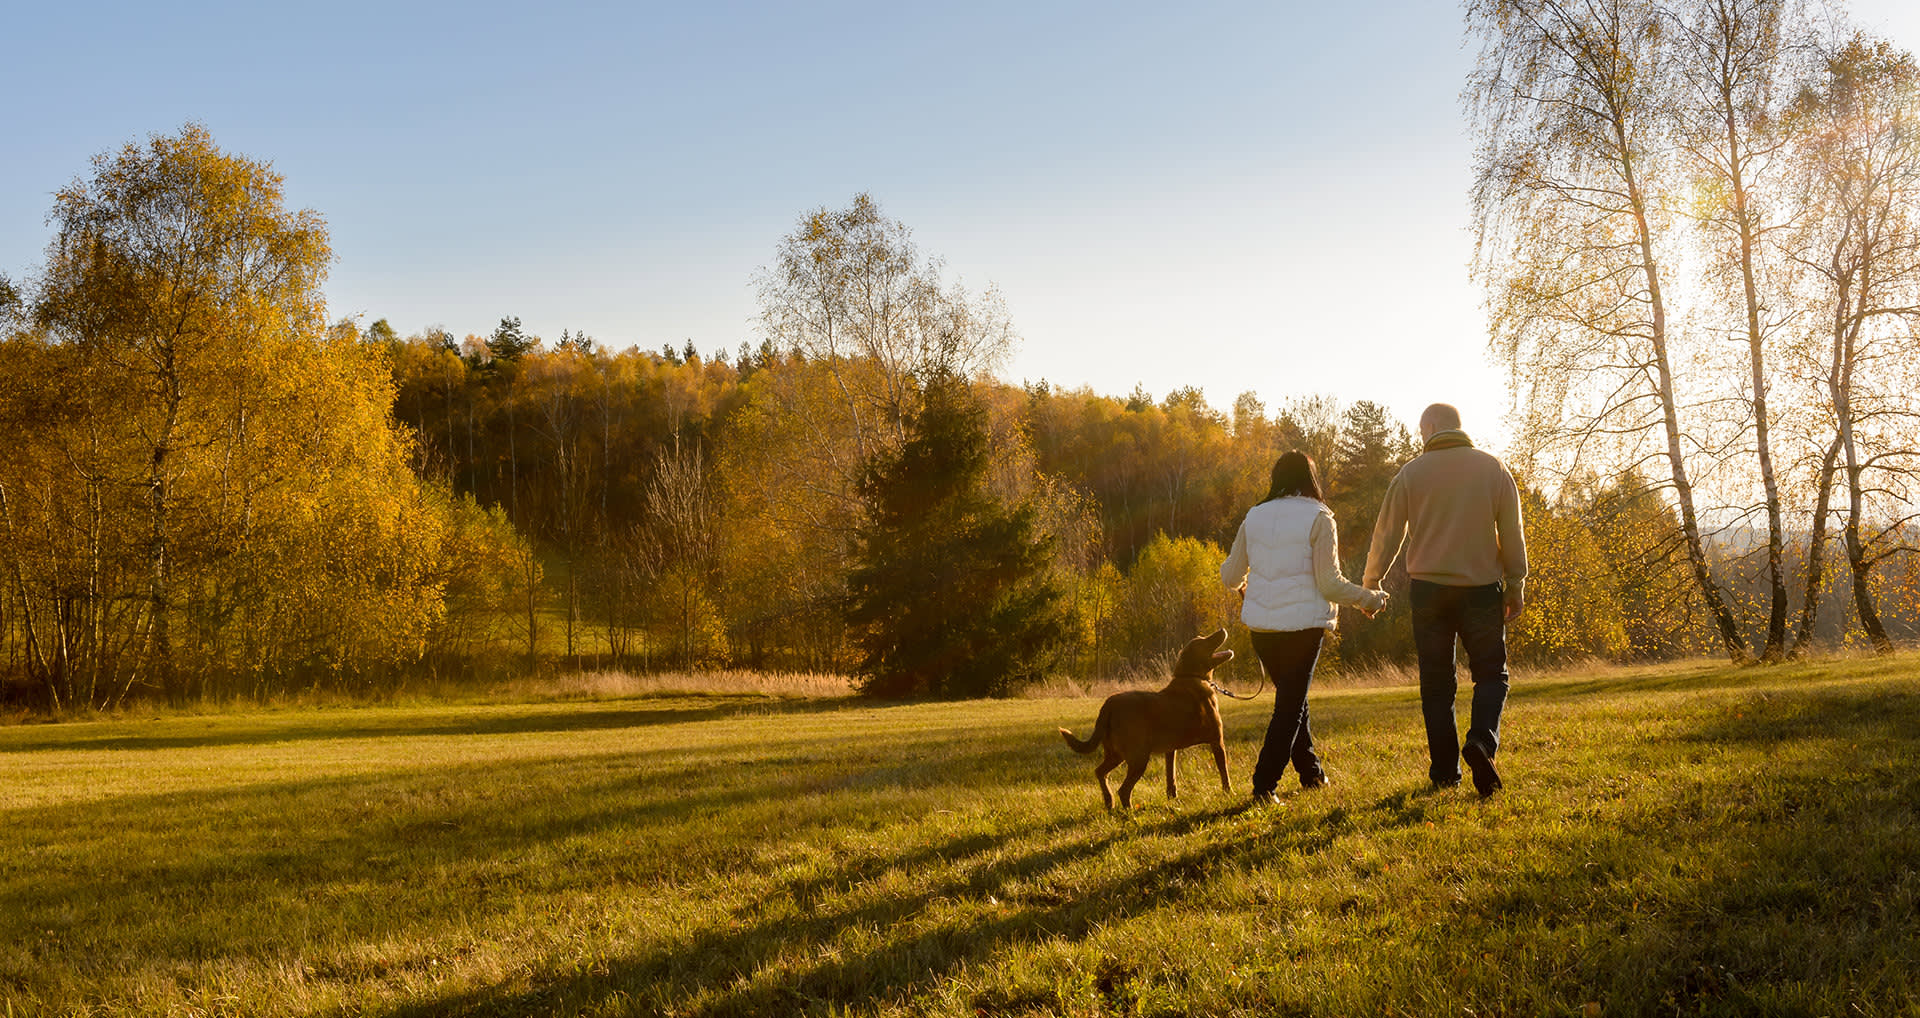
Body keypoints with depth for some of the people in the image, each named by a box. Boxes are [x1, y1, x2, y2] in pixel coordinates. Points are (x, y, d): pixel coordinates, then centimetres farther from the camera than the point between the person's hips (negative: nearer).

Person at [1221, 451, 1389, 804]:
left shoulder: (1254, 517, 6)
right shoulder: (1317, 519, -7)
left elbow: (1230, 576, 13)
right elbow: (1330, 583, -9)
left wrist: (1240, 582, 36)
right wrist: (1368, 599, 7)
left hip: (1261, 625, 5)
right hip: (1303, 623, -5)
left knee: (1291, 699, 21)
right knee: (1290, 705, 3)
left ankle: (1311, 772, 32)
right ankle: (1264, 785, -4)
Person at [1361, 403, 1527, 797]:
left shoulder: (1411, 473, 1)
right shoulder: (1493, 469, 3)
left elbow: (1387, 535, 4)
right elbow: (1512, 533, 3)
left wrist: (1370, 583, 15)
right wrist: (1516, 585, 11)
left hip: (1429, 588, 0)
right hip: (1481, 587, 0)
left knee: (1437, 683, 7)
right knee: (1491, 673, 7)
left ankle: (1444, 771, 6)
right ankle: (1482, 740, -19)